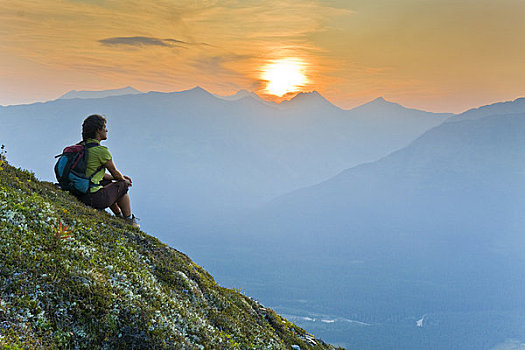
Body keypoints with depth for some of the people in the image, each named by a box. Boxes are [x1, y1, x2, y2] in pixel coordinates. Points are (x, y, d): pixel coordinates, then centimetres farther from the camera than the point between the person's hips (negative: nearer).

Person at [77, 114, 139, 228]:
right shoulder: (101, 150, -17)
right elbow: (114, 172, -3)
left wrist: (120, 177, 23)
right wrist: (124, 180, 21)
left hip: (79, 193, 8)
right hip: (93, 197, -8)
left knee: (108, 182, 33)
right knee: (122, 186, 16)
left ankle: (119, 217, 46)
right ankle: (129, 222, 32)